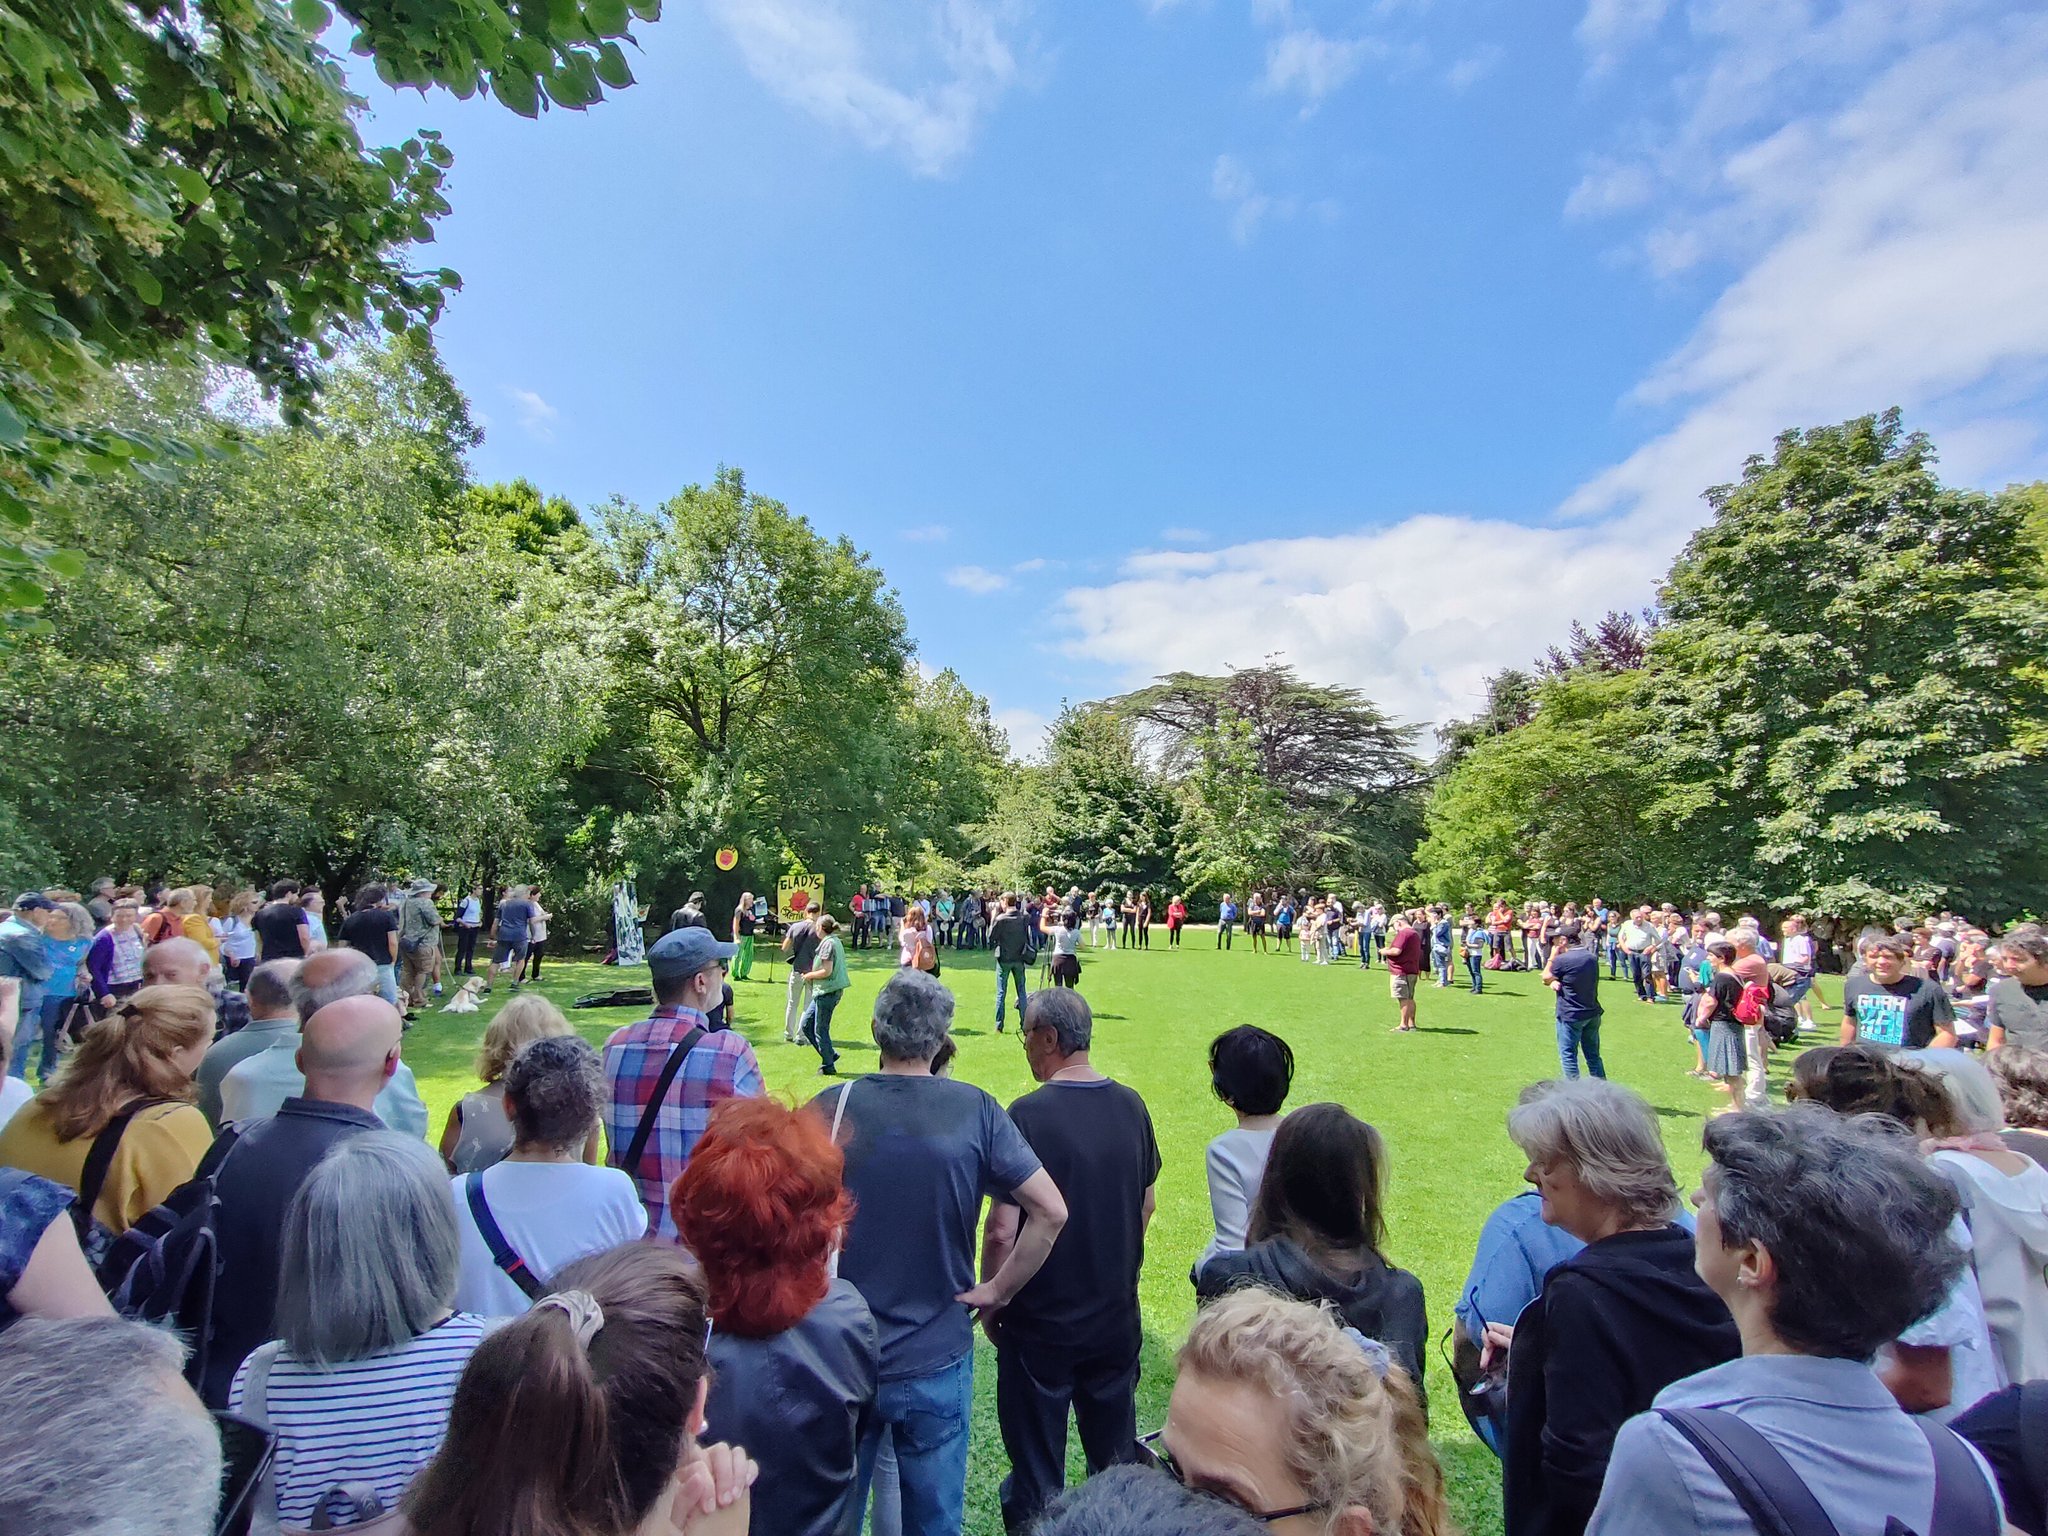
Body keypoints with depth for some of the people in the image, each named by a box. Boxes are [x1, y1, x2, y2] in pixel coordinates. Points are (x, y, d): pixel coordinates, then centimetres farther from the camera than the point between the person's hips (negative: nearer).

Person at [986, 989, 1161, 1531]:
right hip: (1117, 1317, 5)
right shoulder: (1131, 1105, -6)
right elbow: (1147, 1204, 7)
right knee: (1116, 1453, 24)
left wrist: (990, 1303, -5)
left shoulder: (1029, 1115, -23)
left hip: (1040, 1323, -5)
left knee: (1037, 1466, 16)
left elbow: (1002, 1231, -22)